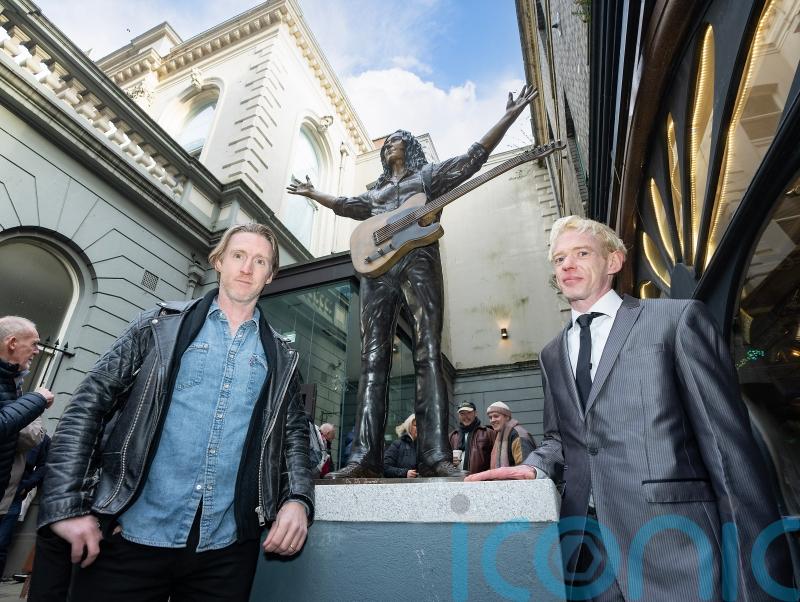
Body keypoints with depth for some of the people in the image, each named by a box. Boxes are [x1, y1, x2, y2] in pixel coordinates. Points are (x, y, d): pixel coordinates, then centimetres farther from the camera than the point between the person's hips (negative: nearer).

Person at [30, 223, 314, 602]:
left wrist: (298, 499, -8)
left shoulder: (281, 358, 6)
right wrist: (67, 505, -8)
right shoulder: (162, 325, 2)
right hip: (132, 535, -1)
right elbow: (89, 405, 0)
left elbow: (294, 435, 8)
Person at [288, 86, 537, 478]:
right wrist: (312, 193, 55)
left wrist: (509, 116, 11)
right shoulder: (376, 190, 37)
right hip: (376, 267, 4)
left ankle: (435, 456, -20)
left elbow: (474, 156, 17)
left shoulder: (428, 175, 24)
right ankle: (365, 457, -13)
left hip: (417, 260, -4)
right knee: (373, 359, -10)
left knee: (428, 355, -16)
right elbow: (346, 205, 47)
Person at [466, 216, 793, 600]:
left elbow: (728, 438, -7)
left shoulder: (677, 318, -4)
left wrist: (760, 564, -9)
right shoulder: (552, 354, 12)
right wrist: (533, 467, -3)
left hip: (670, 539, -4)